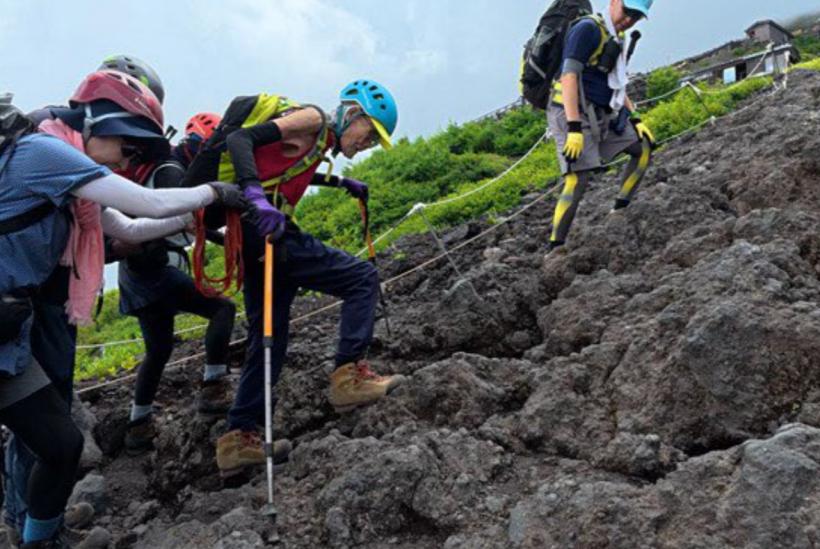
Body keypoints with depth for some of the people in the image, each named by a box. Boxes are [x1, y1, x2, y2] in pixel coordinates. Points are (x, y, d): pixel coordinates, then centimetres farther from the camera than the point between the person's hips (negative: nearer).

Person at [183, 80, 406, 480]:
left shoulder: (319, 140, 22)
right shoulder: (312, 119, -5)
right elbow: (241, 139, -18)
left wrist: (342, 183, 40)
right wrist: (256, 196, -34)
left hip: (257, 232, 10)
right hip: (264, 227, -10)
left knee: (268, 340, 11)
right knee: (361, 279, -8)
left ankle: (238, 438, 15)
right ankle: (349, 375, -12)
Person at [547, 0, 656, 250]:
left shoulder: (616, 39, 16)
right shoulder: (587, 29, -13)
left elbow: (617, 85, 26)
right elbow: (569, 76, -23)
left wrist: (635, 119, 17)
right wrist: (574, 128, -30)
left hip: (601, 116, 9)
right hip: (572, 115, -9)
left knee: (643, 148, 12)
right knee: (578, 181, -17)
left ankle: (621, 210, 15)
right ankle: (554, 247, -12)